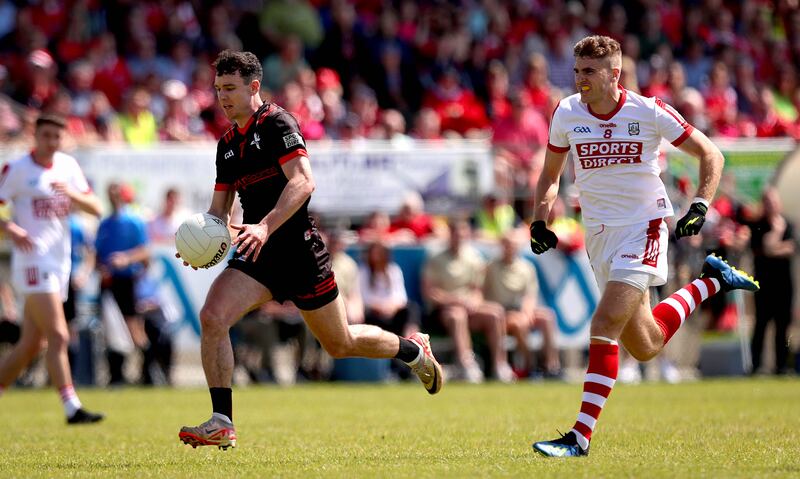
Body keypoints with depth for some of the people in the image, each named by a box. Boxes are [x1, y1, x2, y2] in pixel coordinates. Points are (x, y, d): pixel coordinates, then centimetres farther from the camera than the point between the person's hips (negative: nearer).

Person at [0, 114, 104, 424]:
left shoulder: (68, 166, 11)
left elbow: (95, 209, 9)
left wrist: (71, 193, -10)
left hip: (60, 262, 7)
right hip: (33, 261, -7)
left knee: (31, 345, 9)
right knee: (58, 337, -16)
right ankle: (72, 408, -19)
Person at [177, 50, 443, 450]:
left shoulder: (276, 122, -10)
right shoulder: (227, 144, 14)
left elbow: (304, 182, -22)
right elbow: (219, 209, 19)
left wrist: (266, 227, -34)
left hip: (298, 249, -6)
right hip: (257, 255, 6)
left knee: (340, 344, 8)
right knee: (212, 317, -19)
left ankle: (413, 350, 37)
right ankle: (221, 424, -16)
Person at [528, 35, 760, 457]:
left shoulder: (649, 112, -11)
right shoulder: (566, 114, -1)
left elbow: (710, 155, -1)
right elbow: (550, 174, 15)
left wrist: (700, 205, -14)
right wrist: (539, 221, 0)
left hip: (643, 228, -5)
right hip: (598, 234, 5)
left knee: (604, 327, -21)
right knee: (644, 348, 10)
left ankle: (581, 436, -19)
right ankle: (711, 282, 35)